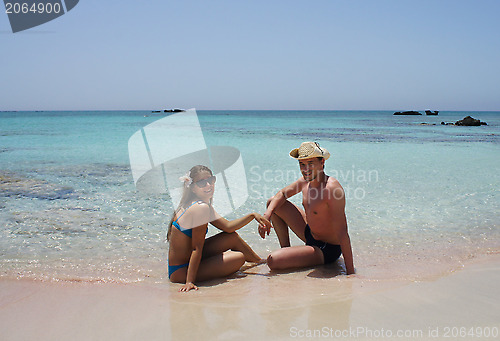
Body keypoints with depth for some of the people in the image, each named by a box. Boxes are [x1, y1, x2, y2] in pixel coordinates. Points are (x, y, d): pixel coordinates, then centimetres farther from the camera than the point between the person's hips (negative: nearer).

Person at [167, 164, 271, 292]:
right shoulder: (201, 208, -23)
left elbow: (227, 226, 12)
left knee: (233, 237, 14)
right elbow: (197, 248, -26)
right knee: (239, 257, -10)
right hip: (181, 272, -10)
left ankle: (259, 261, 35)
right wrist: (189, 282, -26)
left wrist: (252, 216, 7)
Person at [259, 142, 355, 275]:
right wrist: (267, 215, -9)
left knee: (273, 261, -25)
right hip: (310, 234, 9)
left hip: (326, 250, -8)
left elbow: (342, 233, -32)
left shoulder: (332, 188, -30)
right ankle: (286, 248, 20)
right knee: (273, 203, 11)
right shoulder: (305, 181, -4)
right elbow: (282, 194, 12)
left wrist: (350, 272, -32)